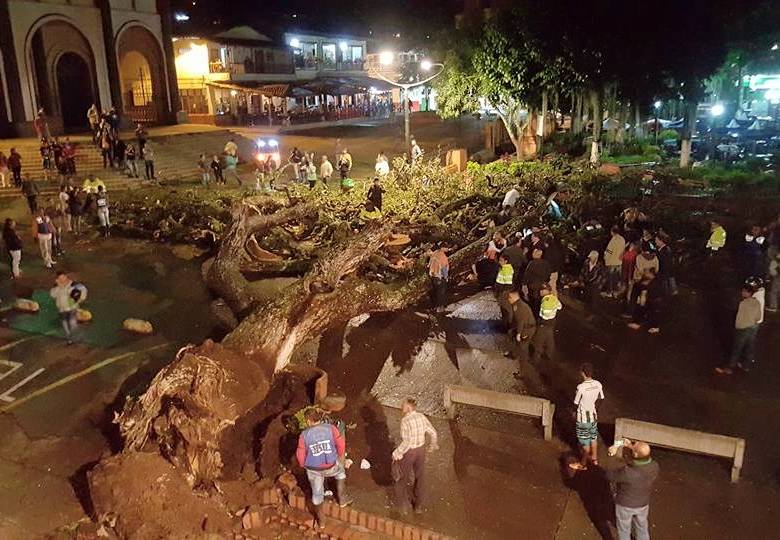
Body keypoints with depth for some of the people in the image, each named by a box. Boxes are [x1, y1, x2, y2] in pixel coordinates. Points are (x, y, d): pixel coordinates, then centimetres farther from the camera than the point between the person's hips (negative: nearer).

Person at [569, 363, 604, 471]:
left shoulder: (581, 387, -30)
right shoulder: (598, 384, -11)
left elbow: (576, 403, -16)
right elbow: (600, 397, 7)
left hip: (583, 418, -6)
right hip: (593, 415, 6)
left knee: (585, 442, 10)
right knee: (593, 437, 26)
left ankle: (583, 464, 28)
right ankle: (594, 459, 45)